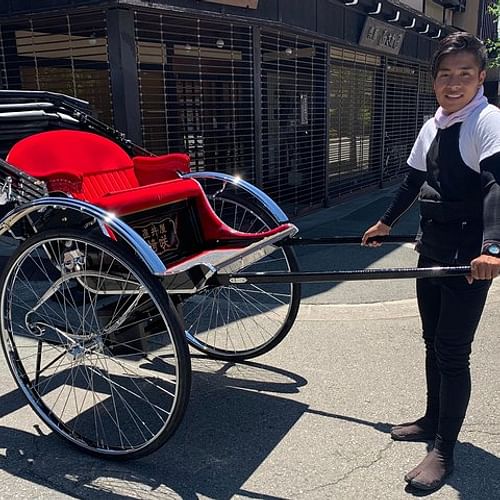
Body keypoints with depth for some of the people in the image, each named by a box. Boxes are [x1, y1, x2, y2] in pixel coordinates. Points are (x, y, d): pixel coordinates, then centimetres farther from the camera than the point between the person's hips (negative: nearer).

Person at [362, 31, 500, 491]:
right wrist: (386, 223, 32)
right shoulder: (431, 127, 10)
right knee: (433, 342, 17)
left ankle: (443, 452, 11)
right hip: (432, 249, 8)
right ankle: (433, 420, 35)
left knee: (452, 352, -3)